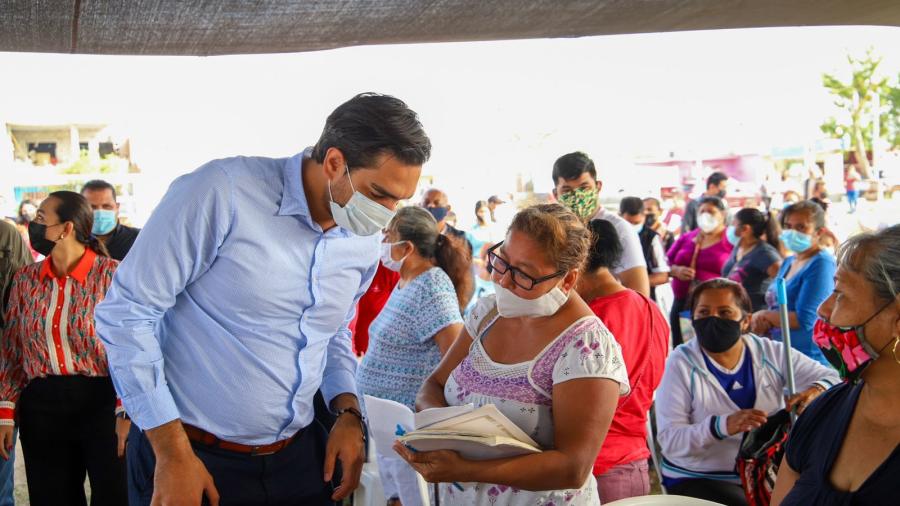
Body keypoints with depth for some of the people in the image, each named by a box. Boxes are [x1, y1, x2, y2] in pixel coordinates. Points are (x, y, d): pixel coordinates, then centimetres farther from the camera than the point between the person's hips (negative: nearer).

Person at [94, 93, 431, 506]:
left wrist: (348, 412, 0)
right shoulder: (222, 192, -20)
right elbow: (126, 312, -17)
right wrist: (173, 453, -17)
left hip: (299, 456, 6)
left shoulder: (364, 243, 0)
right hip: (191, 453, -5)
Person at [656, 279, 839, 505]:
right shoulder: (681, 364, -8)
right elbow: (669, 441, -15)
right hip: (699, 481, -4)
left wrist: (816, 391, -23)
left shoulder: (771, 353, 3)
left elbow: (833, 378, 2)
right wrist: (721, 426, -33)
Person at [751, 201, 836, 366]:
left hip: (810, 359, -8)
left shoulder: (822, 264, -13)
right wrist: (761, 324, -5)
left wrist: (763, 316, -7)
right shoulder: (788, 262, 13)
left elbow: (804, 320, -20)